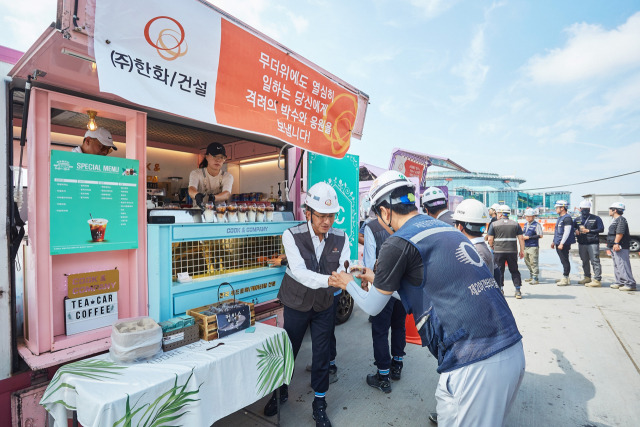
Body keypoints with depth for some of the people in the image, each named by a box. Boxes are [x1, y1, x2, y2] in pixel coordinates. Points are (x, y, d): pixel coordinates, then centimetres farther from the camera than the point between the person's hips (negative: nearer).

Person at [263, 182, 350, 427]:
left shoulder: (340, 238, -13)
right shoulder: (292, 236, -22)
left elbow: (344, 270, -22)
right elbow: (300, 272, -34)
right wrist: (329, 280, -50)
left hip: (325, 305, 2)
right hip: (297, 304, -1)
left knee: (322, 354, 12)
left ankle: (319, 404, 36)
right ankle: (280, 392, 46)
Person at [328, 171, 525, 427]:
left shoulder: (398, 244, -12)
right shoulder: (448, 230, 11)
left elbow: (372, 307, 2)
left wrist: (349, 283, 21)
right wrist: (376, 278, 35)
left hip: (475, 365, -8)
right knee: (446, 405, 25)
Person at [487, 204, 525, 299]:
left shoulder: (494, 224, -2)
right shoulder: (515, 224, 7)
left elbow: (490, 239, -4)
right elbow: (521, 238, 3)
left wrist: (492, 248, 12)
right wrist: (522, 250, 9)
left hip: (498, 251, -2)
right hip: (512, 251, 2)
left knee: (499, 271, 8)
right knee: (514, 271, 12)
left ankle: (500, 289, 11)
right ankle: (518, 291, 10)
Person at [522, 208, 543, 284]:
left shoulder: (537, 224, -8)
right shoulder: (525, 224, 16)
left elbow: (540, 235, -15)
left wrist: (528, 237, -17)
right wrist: (522, 236, 5)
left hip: (533, 246, -8)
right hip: (525, 246, 8)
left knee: (533, 262, -8)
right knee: (527, 262, 15)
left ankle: (535, 279, -3)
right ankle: (531, 276, 28)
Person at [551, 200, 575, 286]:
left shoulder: (567, 218, -14)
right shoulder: (560, 218, 17)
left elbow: (567, 232, -20)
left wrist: (562, 243, -23)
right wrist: (554, 242, 24)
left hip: (564, 244, -10)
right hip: (558, 244, 10)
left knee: (565, 261, -4)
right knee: (563, 261, 14)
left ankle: (565, 279, 0)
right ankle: (565, 278, 21)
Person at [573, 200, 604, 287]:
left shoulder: (596, 218, 2)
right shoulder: (577, 220, 13)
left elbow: (601, 229, -3)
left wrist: (588, 230, -12)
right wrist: (576, 231, -5)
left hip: (593, 243, -4)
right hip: (581, 244, 5)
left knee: (595, 261, -8)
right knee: (584, 261, 12)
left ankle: (597, 280, -8)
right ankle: (587, 277, 24)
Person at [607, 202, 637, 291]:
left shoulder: (621, 219, -11)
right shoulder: (615, 220, 20)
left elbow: (620, 233, -22)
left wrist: (616, 243, -27)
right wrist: (609, 243, 26)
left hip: (620, 247, -11)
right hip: (614, 247, 11)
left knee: (622, 265, -11)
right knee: (617, 265, 14)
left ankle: (630, 284, -8)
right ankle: (620, 282, 21)